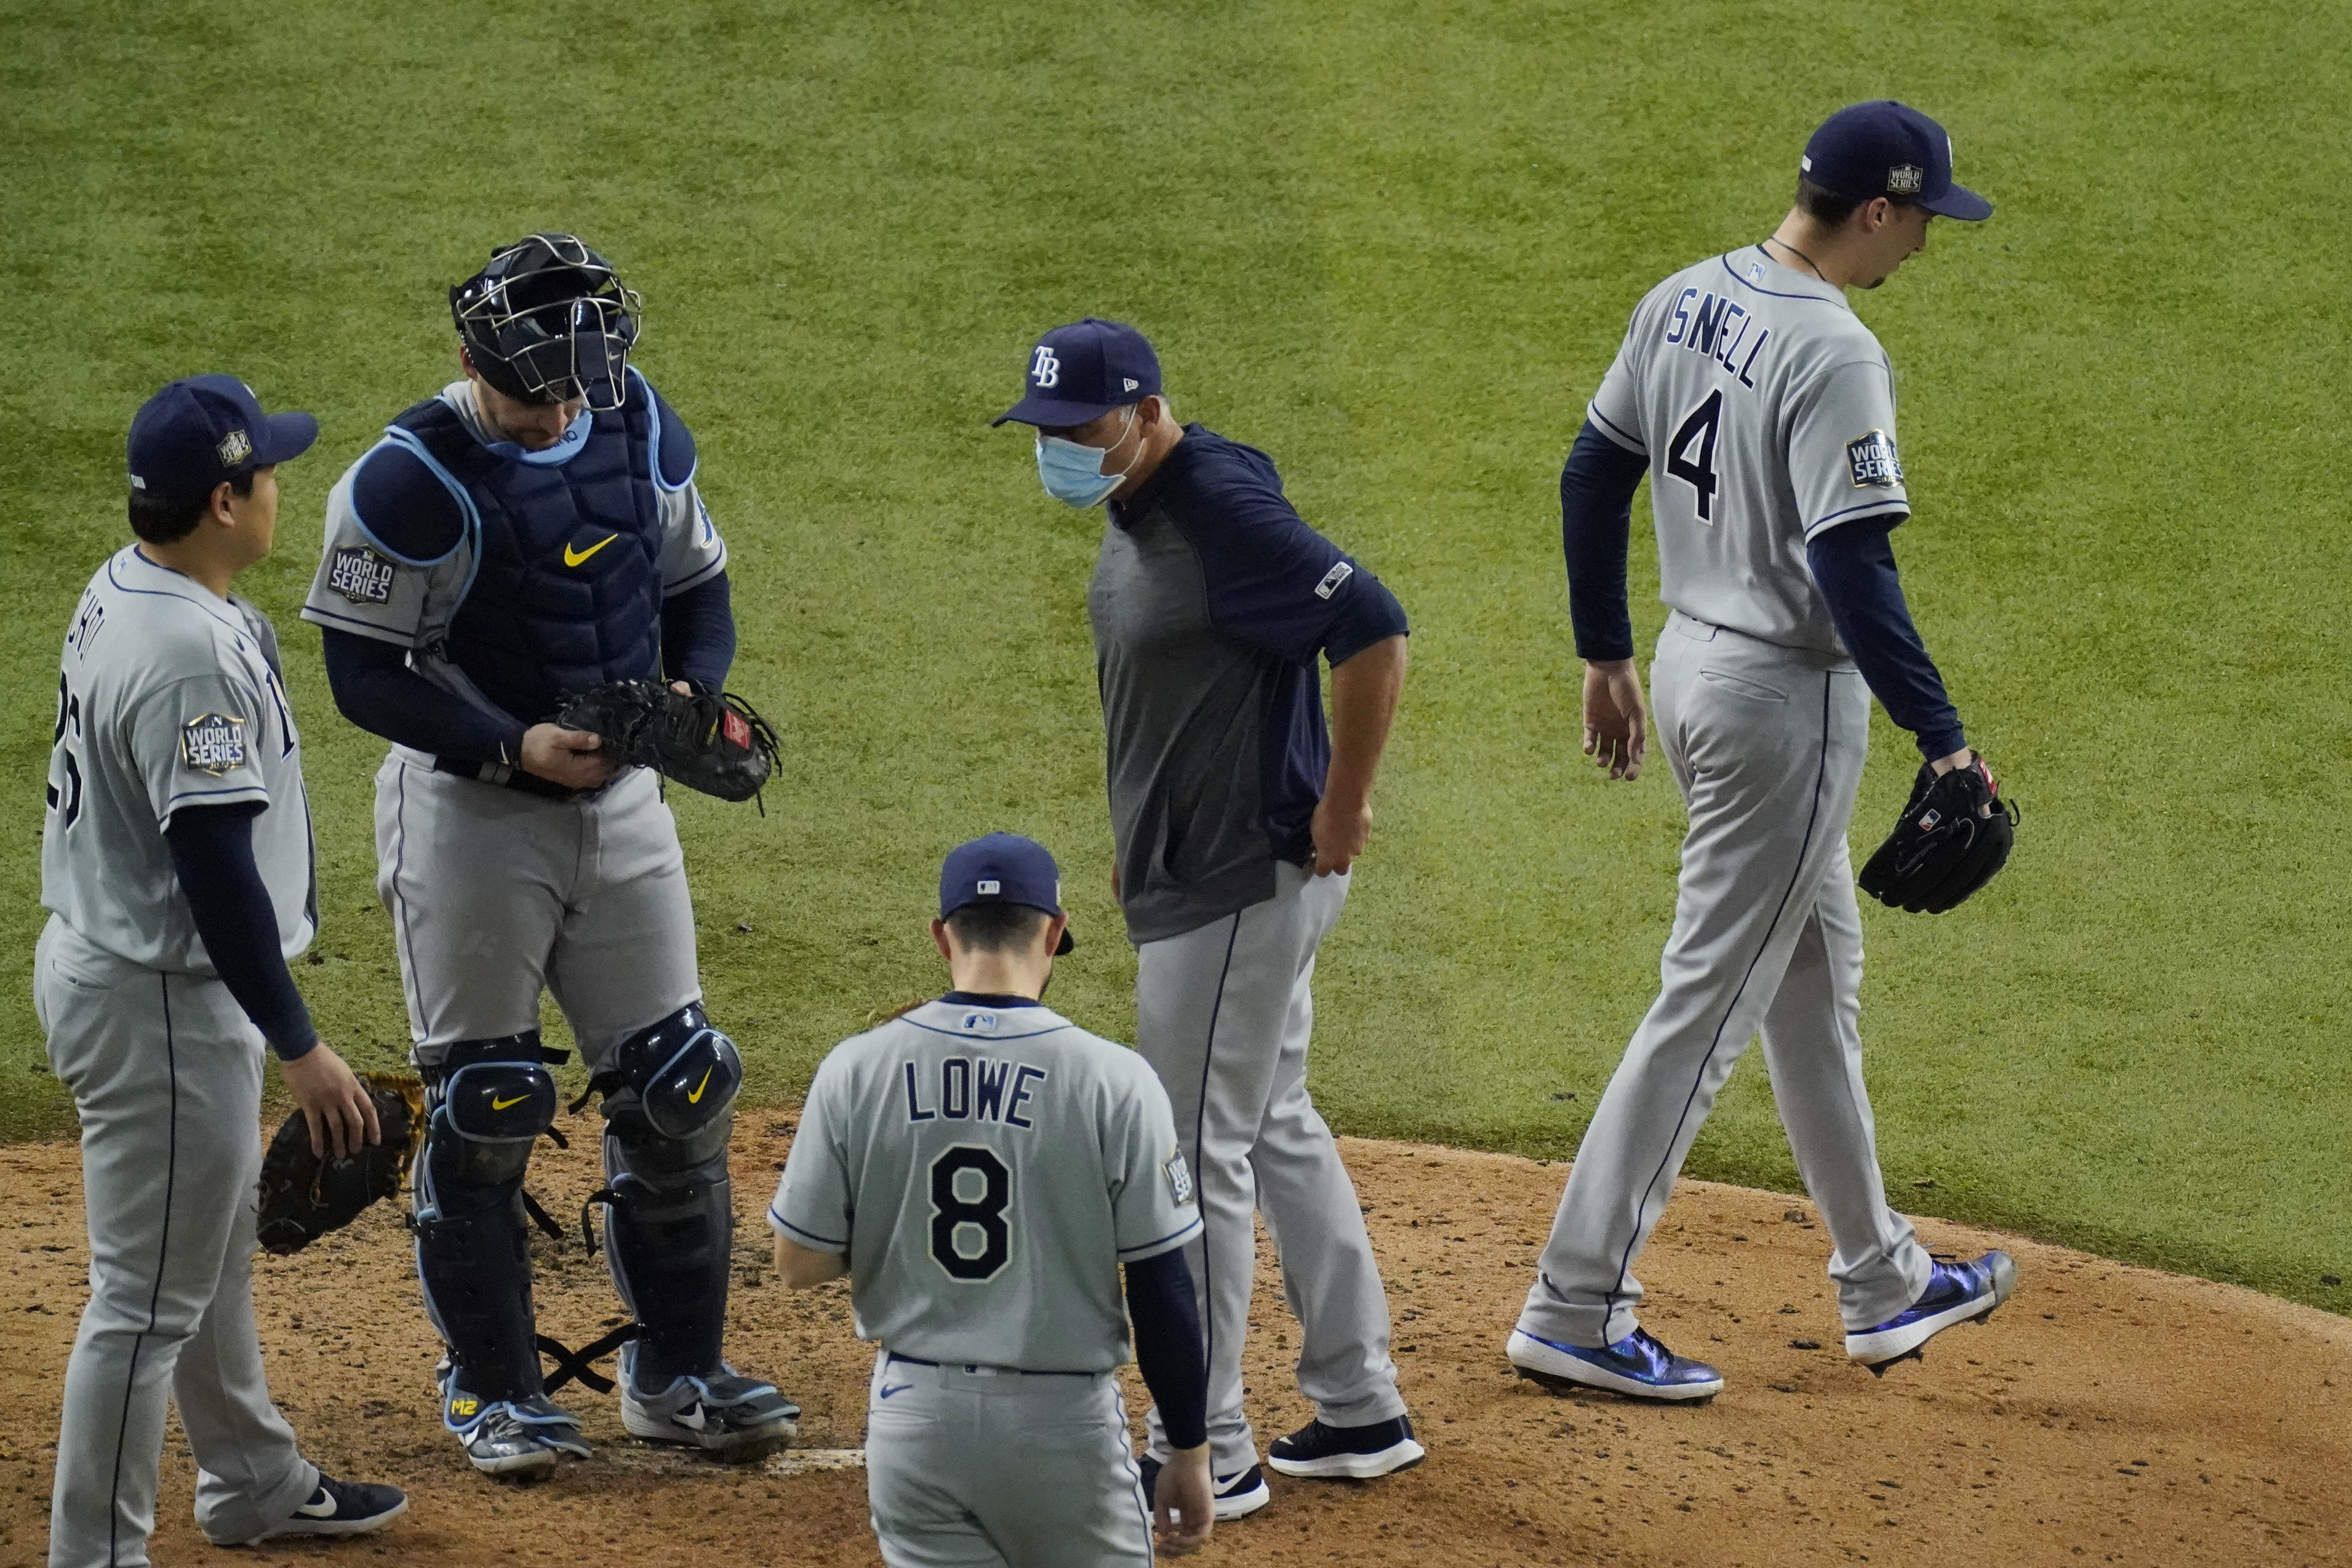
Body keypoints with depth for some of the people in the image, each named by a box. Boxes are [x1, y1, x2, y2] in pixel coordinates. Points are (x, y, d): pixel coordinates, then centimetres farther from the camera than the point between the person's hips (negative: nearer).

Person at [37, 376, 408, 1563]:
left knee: (214, 1248, 26)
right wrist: (302, 1049, -24)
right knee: (148, 1295, -3)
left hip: (102, 961, 11)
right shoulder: (189, 653, -27)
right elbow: (217, 874, -28)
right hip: (161, 1003, -11)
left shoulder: (122, 595, 5)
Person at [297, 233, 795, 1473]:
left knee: (676, 1085, 7)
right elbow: (365, 671, -14)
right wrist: (511, 749, -24)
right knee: (480, 1107, 1)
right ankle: (492, 1389, 15)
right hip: (468, 812, -5)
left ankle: (674, 1372, 20)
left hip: (621, 797, 5)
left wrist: (691, 687, -10)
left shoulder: (639, 427, -2)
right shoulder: (408, 482, -18)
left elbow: (696, 583, 10)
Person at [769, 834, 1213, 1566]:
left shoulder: (856, 1069, -4)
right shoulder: (1114, 1081, -10)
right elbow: (1162, 1290, -5)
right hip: (1063, 1423, -2)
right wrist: (1190, 1453, 6)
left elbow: (798, 1264, 2)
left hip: (914, 1418, 2)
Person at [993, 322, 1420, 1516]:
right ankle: (1359, 1408, 27)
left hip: (1246, 884, -11)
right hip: (1198, 874, 11)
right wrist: (1145, 838, 19)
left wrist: (1342, 813, -20)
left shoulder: (1225, 513, -22)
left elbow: (1374, 633, -27)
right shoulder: (1136, 510, 9)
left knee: (1196, 1150, -5)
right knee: (1274, 1128, 17)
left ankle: (1205, 1453, 3)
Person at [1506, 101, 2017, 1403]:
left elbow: (1592, 477, 10)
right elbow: (1853, 573, -27)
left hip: (1691, 662, 9)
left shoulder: (1682, 302, 3)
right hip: (1789, 697, -9)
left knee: (1815, 980, 20)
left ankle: (1883, 1287, 32)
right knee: (1708, 1004, -2)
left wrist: (1607, 657, 19)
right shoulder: (1833, 356, -23)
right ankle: (1575, 1310, 0)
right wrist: (1941, 737, -22)